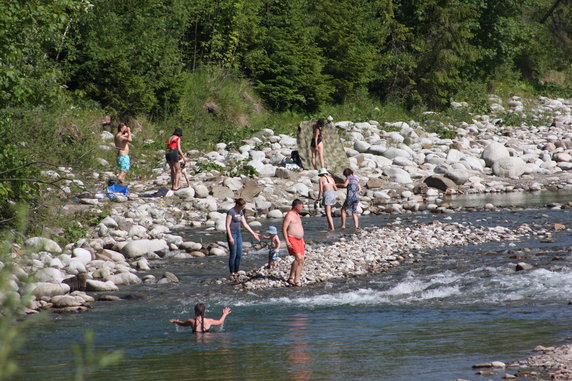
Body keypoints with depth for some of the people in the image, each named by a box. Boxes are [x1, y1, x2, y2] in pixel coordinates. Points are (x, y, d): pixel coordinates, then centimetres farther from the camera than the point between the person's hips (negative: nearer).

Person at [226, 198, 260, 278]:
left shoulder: (240, 212, 10)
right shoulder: (231, 212, -13)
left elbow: (245, 224, 16)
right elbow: (227, 225, -15)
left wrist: (253, 233, 15)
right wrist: (230, 237, -20)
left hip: (238, 234, 8)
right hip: (232, 234, -8)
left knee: (239, 255, 5)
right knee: (233, 255, -7)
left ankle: (236, 273, 12)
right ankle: (232, 274, -1)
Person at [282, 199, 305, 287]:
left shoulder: (297, 215, 19)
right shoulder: (289, 215, -10)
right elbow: (284, 229, -14)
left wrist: (303, 241, 24)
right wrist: (287, 241, -21)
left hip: (299, 240, 9)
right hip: (292, 239, -9)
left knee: (301, 260, 2)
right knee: (298, 258, -21)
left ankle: (297, 279, 6)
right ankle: (291, 278, -15)